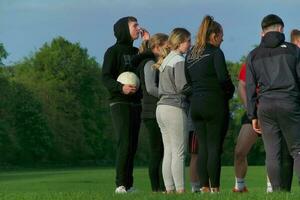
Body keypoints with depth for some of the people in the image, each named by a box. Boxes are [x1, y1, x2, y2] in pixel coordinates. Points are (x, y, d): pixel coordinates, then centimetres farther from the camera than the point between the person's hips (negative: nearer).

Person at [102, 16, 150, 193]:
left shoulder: (137, 52, 17)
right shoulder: (113, 51, -3)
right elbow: (106, 78, -10)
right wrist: (120, 87, -27)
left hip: (136, 103, 7)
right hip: (120, 103, -7)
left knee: (132, 145, 5)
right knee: (124, 143, -14)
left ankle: (129, 184, 7)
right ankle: (121, 184, -13)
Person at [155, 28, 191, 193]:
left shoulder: (165, 60, 18)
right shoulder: (179, 61, -9)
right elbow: (182, 86, -15)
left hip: (162, 106, 9)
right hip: (175, 108, -9)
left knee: (168, 152, 7)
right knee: (179, 152, -7)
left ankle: (169, 189, 6)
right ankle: (180, 189, -9)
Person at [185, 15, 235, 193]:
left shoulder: (190, 54, 12)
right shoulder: (215, 53, -9)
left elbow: (188, 80, 14)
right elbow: (223, 78, -17)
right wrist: (230, 91, 0)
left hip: (196, 103, 6)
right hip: (215, 104, -6)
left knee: (203, 147, 8)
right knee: (215, 147, -4)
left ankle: (204, 187, 7)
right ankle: (215, 187, -5)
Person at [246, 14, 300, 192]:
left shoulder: (254, 55, 12)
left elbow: (250, 88, 10)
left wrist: (253, 116, 12)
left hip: (265, 105, 2)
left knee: (272, 153, 4)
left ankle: (277, 191, 0)